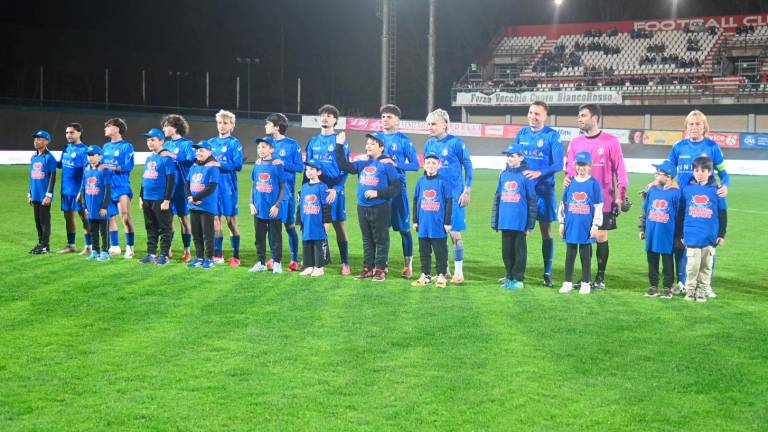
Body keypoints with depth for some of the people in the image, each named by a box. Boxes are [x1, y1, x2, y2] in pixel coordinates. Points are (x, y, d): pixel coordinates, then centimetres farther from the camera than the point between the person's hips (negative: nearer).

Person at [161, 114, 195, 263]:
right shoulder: (166, 145, 14)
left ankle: (187, 252, 8)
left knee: (183, 218, 1)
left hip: (180, 187, -5)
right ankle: (168, 250, 15)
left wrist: (173, 156, -21)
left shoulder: (186, 144, -3)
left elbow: (191, 161, -15)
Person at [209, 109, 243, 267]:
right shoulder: (211, 142, 11)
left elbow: (238, 165, -12)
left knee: (231, 221, 0)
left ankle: (236, 257, 7)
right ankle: (218, 255, 17)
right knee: (215, 220, 8)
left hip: (228, 187, -5)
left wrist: (219, 164, -18)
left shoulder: (234, 143, -4)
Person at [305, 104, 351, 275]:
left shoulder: (341, 141, -2)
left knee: (339, 225, 0)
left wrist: (336, 189, -15)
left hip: (334, 189, -4)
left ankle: (345, 263, 5)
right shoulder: (313, 141, 11)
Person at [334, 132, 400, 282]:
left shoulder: (386, 164, -7)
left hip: (380, 209, -6)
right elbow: (344, 166, 5)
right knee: (367, 240, 13)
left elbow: (396, 188, -10)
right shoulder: (362, 163, 10)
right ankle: (368, 268, 20)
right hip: (362, 208, 6)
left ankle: (380, 269, 9)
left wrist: (377, 193, -18)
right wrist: (340, 146, -1)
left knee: (381, 239, 3)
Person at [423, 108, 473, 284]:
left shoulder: (456, 143, -10)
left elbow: (468, 166, -5)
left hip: (453, 194, -5)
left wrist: (466, 192, -7)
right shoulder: (429, 144, 5)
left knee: (454, 233, -2)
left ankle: (458, 272, 8)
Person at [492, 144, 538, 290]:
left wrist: (530, 224, -7)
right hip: (505, 221, 5)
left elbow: (533, 200, -5)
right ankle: (509, 277, 20)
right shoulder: (504, 175, 11)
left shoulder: (526, 176, -5)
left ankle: (518, 279, 10)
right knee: (506, 250, 10)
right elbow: (497, 197, 16)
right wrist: (494, 221, 13)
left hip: (520, 222, -5)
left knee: (519, 250, 4)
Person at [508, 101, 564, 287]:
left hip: (543, 189, -3)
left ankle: (547, 274, 9)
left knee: (546, 231, 2)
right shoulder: (522, 133, 9)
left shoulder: (552, 136, -4)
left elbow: (558, 164, -11)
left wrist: (539, 173, -25)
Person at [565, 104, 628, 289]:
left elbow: (620, 169, -1)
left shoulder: (611, 141, -2)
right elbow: (571, 167, 9)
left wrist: (621, 194, -7)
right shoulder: (575, 143, 8)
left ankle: (600, 277, 11)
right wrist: (567, 178, -14)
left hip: (603, 199, -3)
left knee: (601, 236, -1)